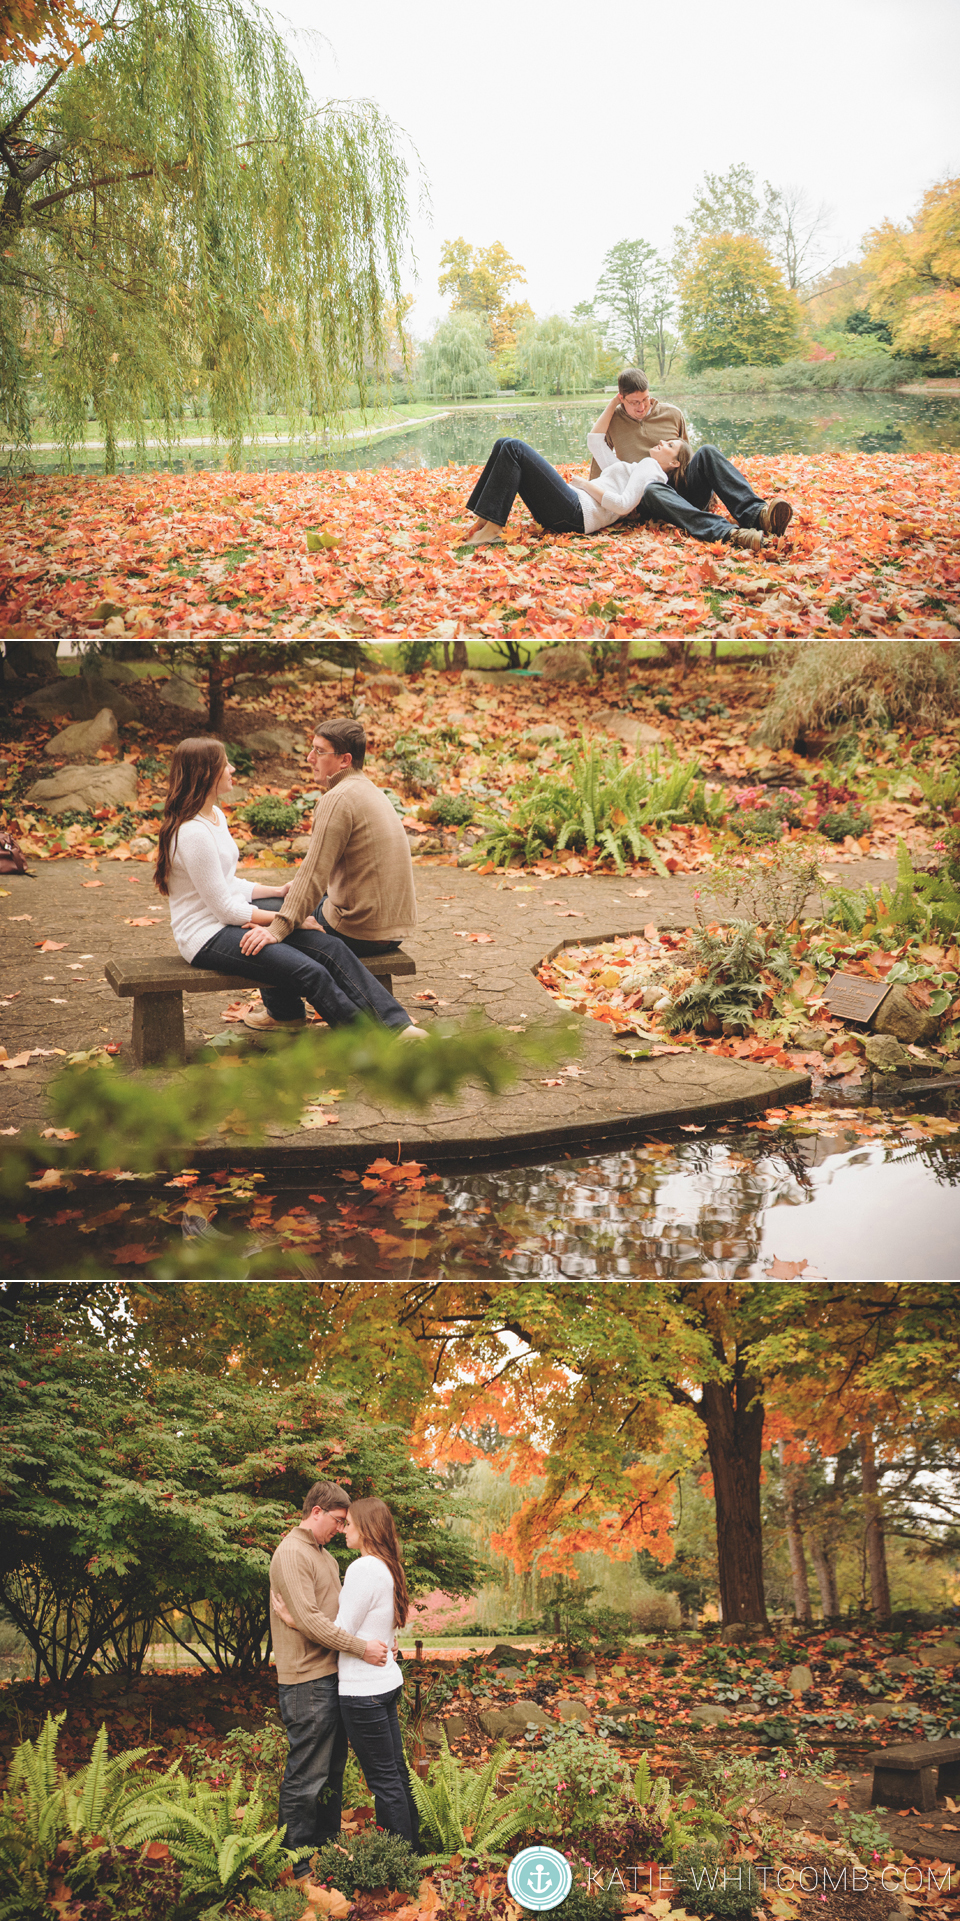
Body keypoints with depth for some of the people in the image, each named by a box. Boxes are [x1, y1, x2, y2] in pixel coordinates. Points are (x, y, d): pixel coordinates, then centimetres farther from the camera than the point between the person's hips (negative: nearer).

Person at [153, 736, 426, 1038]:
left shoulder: (216, 817, 13)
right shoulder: (193, 833, -19)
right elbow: (224, 908, -18)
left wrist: (278, 892, 7)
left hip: (233, 919, 9)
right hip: (208, 937, -9)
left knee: (331, 947, -11)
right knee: (311, 973, -24)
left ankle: (397, 1024, -16)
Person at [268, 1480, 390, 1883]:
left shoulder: (325, 1556, 17)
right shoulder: (292, 1554, -14)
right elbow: (309, 1620, -21)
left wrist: (373, 1641, 6)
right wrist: (361, 1647, -20)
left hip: (332, 1676, 10)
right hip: (307, 1681, -10)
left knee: (332, 1770, 18)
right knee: (306, 1777, -4)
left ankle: (327, 1844, 30)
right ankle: (296, 1865, 4)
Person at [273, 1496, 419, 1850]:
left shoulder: (363, 1570, -19)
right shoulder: (388, 1569, 9)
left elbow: (341, 1633, -17)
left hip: (364, 1689, -9)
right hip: (387, 1681, 9)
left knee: (384, 1781, 0)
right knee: (397, 1774, 16)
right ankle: (411, 1850, 24)